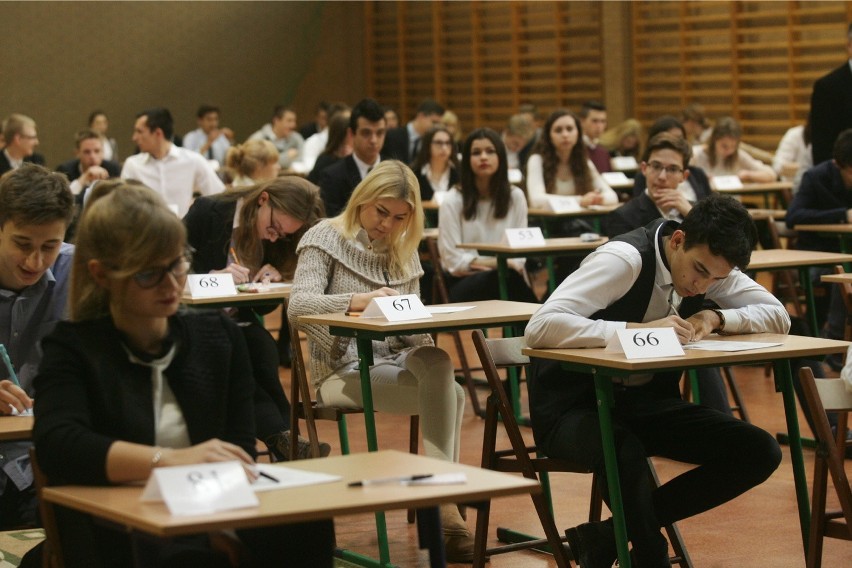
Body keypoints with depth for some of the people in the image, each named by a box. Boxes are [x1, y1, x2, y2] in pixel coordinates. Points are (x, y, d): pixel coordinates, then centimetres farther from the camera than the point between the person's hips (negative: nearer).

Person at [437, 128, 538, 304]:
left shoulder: (515, 197, 11)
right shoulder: (452, 201, -1)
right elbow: (453, 260, -5)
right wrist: (499, 263, -12)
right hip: (463, 282, -3)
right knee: (507, 276, -37)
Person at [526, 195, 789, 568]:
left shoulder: (709, 262, -3)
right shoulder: (626, 259, -24)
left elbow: (778, 317, 0)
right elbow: (540, 327, -35)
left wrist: (715, 318, -19)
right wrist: (639, 329, -39)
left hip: (645, 402, 7)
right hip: (575, 407, -7)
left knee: (760, 453, -11)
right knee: (626, 454, -41)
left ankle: (606, 537, -9)